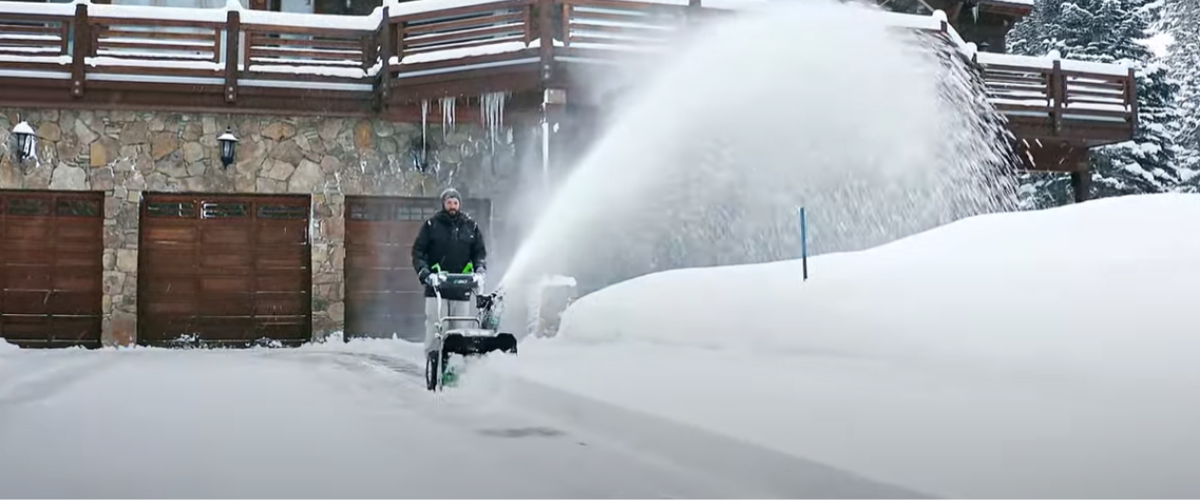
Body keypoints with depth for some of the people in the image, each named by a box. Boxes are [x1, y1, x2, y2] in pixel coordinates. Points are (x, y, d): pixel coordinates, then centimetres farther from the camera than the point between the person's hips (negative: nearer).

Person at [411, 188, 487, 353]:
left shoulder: (471, 227, 12)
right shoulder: (431, 225, 6)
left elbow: (480, 252, 15)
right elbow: (418, 251, 3)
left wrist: (480, 271, -4)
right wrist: (425, 273, -12)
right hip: (436, 288, -2)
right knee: (434, 330, -7)